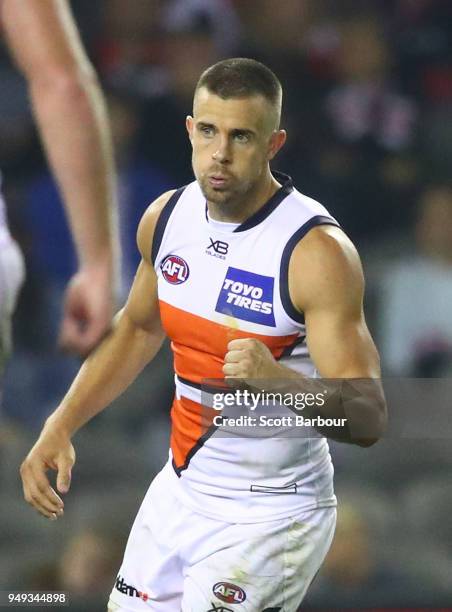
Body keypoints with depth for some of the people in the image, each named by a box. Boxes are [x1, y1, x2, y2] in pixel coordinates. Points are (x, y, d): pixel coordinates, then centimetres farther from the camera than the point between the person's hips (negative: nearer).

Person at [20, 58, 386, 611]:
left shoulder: (316, 251, -22)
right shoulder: (167, 217, -2)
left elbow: (368, 420, -25)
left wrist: (277, 380, -42)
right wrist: (60, 427, 10)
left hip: (270, 517, -7)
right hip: (180, 492, 7)